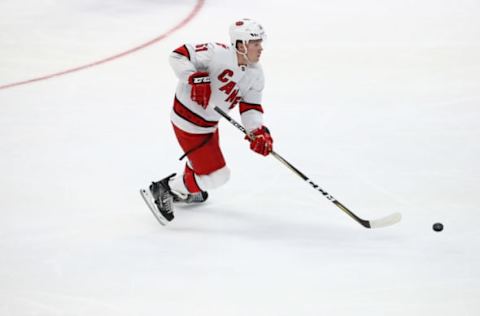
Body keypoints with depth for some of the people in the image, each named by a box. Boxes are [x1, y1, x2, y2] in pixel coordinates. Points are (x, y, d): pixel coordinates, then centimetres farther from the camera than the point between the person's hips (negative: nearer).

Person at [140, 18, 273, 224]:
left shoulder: (256, 75, -3)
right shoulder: (218, 54, -28)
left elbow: (250, 107, 0)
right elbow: (179, 56, -26)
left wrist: (258, 132, -17)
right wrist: (195, 79, -39)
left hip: (210, 122, 9)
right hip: (189, 121, -9)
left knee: (205, 156, 34)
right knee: (216, 175, -5)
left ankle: (184, 191, 63)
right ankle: (162, 191, 8)